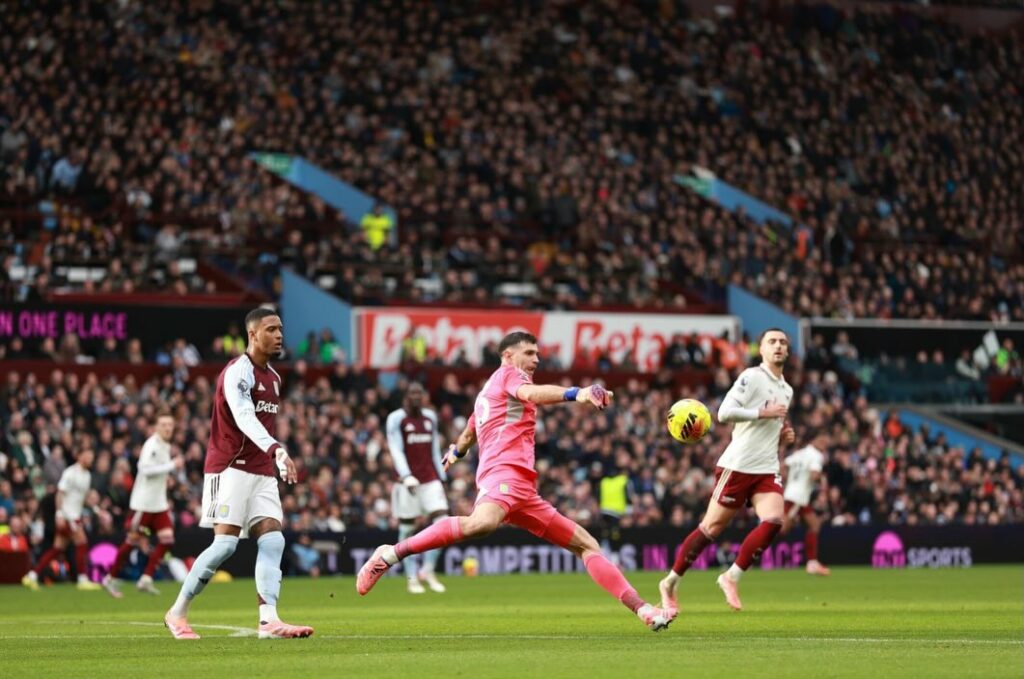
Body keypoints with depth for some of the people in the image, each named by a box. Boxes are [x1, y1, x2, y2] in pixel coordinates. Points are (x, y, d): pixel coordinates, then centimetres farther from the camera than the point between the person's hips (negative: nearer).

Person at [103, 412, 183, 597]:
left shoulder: (166, 447, 13)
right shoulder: (151, 445, -15)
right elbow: (145, 468, -27)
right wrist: (172, 465, -27)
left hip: (159, 504, 8)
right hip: (143, 503, -8)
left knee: (167, 539, -5)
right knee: (132, 541, -2)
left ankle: (146, 579, -2)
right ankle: (111, 578, 12)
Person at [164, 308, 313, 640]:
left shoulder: (274, 378, 16)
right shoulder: (238, 372, -13)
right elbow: (244, 418, -29)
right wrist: (276, 449, -44)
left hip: (261, 472, 8)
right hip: (230, 469, -8)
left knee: (273, 540, -8)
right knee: (225, 543, -13)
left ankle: (268, 619, -16)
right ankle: (177, 613, 0)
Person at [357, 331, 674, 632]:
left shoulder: (486, 395, 34)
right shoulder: (508, 374, 7)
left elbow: (466, 437, 50)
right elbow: (530, 393, -18)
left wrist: (456, 452, 74)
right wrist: (575, 394, -34)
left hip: (522, 489, 11)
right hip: (505, 469, -11)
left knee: (586, 544, 8)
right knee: (482, 522, -40)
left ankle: (642, 609, 2)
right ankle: (392, 553, -32)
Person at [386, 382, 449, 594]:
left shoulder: (430, 417, 13)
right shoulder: (397, 419, -3)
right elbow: (396, 451, -10)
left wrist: (441, 478, 14)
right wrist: (406, 477, -21)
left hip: (430, 479, 4)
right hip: (407, 481, -4)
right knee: (407, 530, 0)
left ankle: (427, 571, 3)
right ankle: (412, 578, 7)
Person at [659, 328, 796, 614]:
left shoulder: (786, 391, 17)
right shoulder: (751, 377, -8)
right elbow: (724, 413, -18)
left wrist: (783, 434, 11)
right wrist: (764, 412, -18)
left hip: (767, 469, 7)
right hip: (737, 465, -7)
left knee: (773, 521, -17)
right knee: (712, 527, -3)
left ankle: (731, 577, -7)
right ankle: (670, 583, 12)